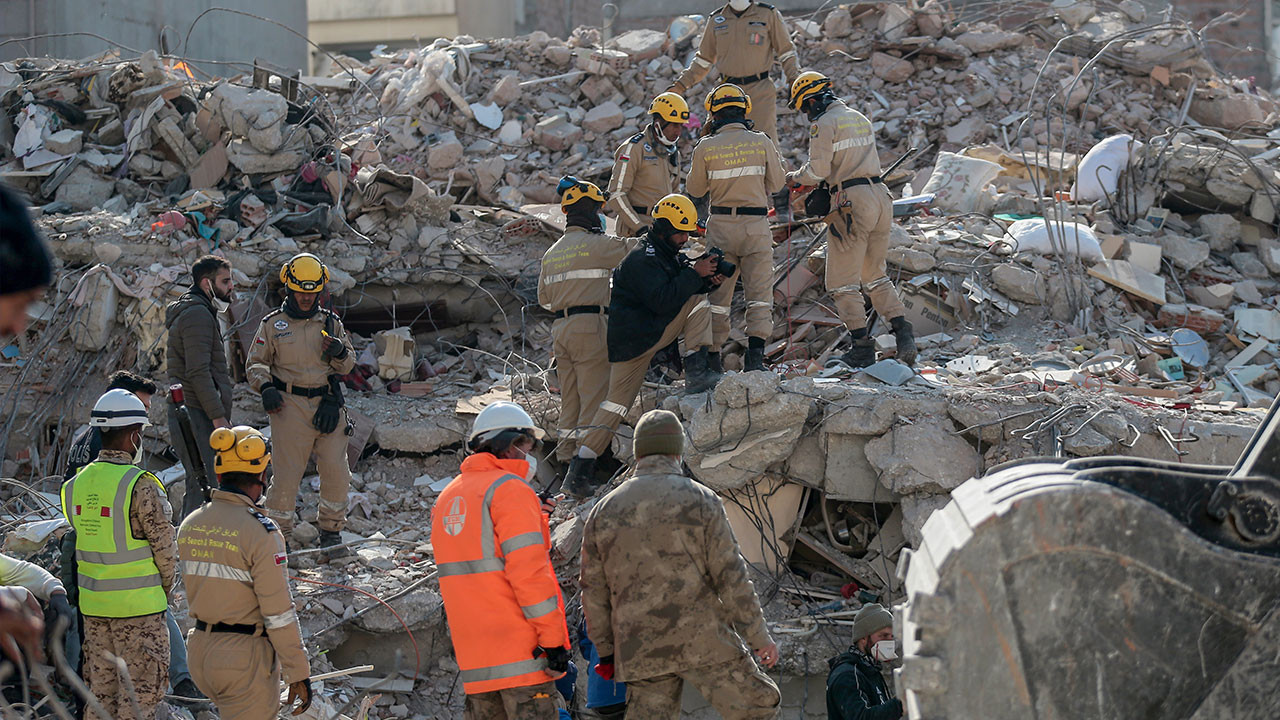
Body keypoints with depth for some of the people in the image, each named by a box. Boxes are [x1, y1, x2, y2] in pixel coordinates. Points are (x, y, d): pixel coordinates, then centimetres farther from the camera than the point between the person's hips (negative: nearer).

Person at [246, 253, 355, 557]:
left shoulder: (331, 323, 12)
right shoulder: (273, 324, 5)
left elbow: (348, 365, 16)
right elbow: (256, 363, 8)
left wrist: (340, 353, -6)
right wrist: (266, 387, -11)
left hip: (327, 404, 3)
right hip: (289, 406, -3)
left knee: (337, 473, -1)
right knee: (286, 475, -5)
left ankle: (331, 531, 18)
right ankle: (278, 536, 9)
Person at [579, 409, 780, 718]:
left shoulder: (603, 511, 8)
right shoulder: (701, 501, -3)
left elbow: (594, 591, 11)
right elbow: (731, 576, -6)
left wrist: (606, 650, 20)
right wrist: (759, 635, 0)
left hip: (640, 651, 4)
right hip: (704, 640, -4)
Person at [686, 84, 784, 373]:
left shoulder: (706, 148, -5)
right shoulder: (761, 142, -4)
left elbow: (695, 190, 7)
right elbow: (776, 183, 5)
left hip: (721, 225, 1)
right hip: (756, 225, -1)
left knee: (718, 294, 10)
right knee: (759, 292, 3)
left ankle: (713, 356, 11)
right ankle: (755, 353, -11)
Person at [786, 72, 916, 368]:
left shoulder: (824, 124, -8)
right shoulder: (860, 118, 17)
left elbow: (818, 169, -14)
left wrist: (794, 177, 5)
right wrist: (828, 183, 21)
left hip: (851, 202, -8)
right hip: (880, 196, 8)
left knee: (843, 282, 0)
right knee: (875, 275, 18)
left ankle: (862, 345, -4)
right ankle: (902, 330, 6)